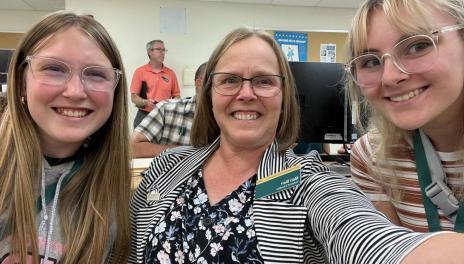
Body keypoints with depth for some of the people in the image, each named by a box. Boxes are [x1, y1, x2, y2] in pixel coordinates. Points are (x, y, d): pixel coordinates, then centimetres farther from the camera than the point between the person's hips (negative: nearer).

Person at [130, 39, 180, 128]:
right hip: (144, 116, -2)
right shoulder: (140, 71, 0)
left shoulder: (171, 73, 8)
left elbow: (176, 95, 11)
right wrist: (145, 102, -20)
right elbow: (134, 97, -1)